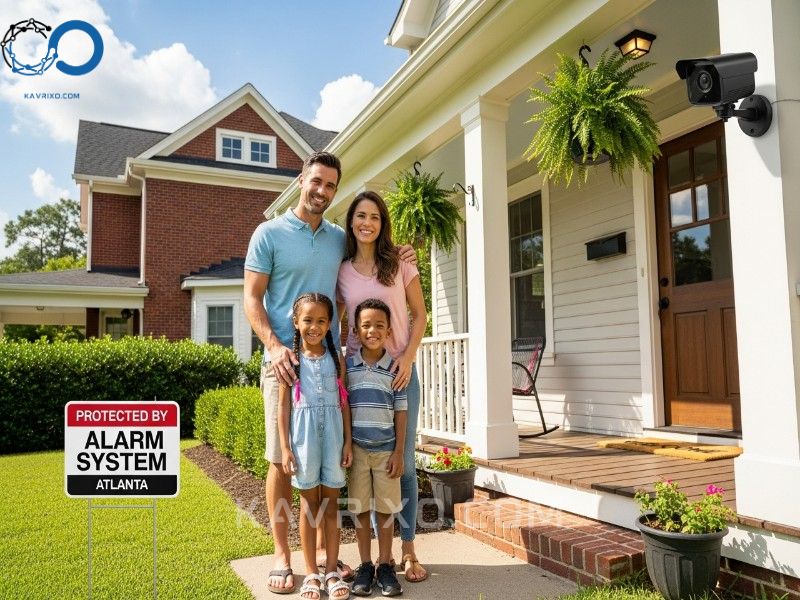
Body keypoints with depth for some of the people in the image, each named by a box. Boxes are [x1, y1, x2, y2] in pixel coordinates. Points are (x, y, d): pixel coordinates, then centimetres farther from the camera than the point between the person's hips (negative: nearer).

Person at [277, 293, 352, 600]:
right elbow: (283, 405, 0)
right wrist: (285, 447, -5)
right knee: (309, 504, 8)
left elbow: (344, 402, 6)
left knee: (331, 504, 8)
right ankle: (311, 574, 19)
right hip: (304, 432, -1)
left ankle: (332, 571, 19)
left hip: (333, 432, 2)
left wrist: (348, 442, 2)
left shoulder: (336, 358, 5)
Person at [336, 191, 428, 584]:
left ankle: (408, 548, 16)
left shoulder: (400, 265, 2)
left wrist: (408, 357, -8)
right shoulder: (341, 272, 6)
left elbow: (419, 315, 4)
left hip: (399, 368, -1)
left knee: (403, 461, 3)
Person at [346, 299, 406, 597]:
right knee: (360, 508, 7)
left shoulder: (395, 368, 0)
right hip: (356, 448, 0)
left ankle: (385, 566, 19)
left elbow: (401, 413, 1)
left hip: (386, 449, 0)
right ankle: (365, 566, 20)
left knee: (385, 508, 6)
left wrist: (399, 453, -2)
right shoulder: (346, 366, 0)